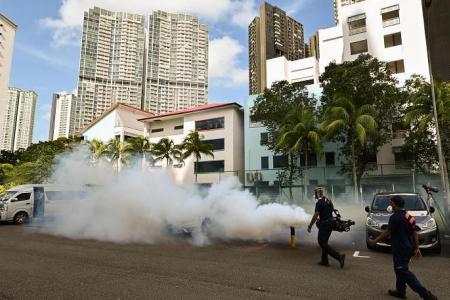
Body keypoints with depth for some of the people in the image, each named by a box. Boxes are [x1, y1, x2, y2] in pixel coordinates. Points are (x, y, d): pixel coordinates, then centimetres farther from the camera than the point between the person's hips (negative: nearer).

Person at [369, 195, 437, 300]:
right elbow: (414, 233, 11)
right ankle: (400, 291, 28)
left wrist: (375, 241, -7)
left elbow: (387, 232, -17)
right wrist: (416, 248, 15)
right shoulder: (409, 216, 9)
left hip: (400, 250, -10)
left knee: (404, 272, -4)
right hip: (408, 248, 10)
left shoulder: (395, 217, -19)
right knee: (400, 270, 19)